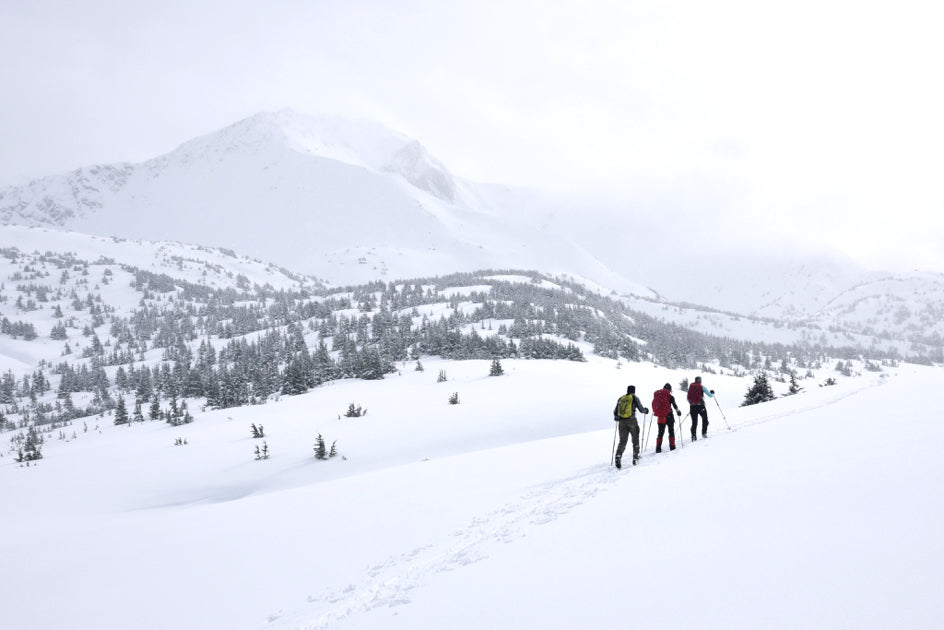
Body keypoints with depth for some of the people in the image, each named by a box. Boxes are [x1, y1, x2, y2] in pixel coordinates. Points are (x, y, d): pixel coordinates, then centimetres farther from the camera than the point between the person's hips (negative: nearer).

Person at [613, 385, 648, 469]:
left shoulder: (621, 399, 11)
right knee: (635, 440, 14)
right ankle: (635, 458, 15)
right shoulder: (634, 398, 0)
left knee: (622, 441, 3)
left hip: (622, 422, 3)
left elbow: (615, 411, 14)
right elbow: (641, 409, 1)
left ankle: (618, 456, -20)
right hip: (631, 421, -3)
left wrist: (616, 418, 34)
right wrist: (646, 410, 22)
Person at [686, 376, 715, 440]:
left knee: (694, 422, 6)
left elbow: (688, 398, 16)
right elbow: (710, 395, 1)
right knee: (705, 420, 16)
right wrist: (712, 393, 23)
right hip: (700, 406, -3)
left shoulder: (690, 387, 10)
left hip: (692, 406, 3)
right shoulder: (702, 387, -1)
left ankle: (693, 436, -5)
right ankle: (704, 433, 10)